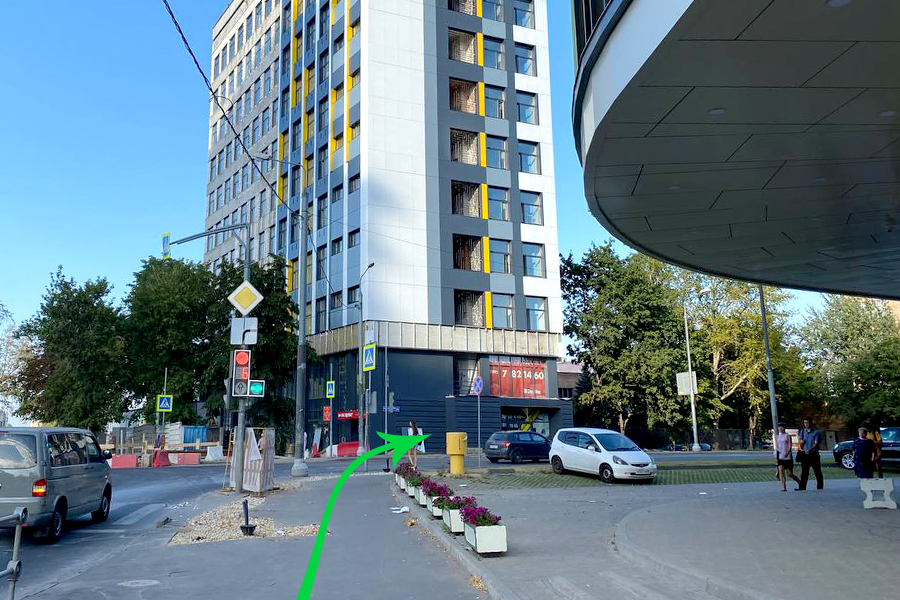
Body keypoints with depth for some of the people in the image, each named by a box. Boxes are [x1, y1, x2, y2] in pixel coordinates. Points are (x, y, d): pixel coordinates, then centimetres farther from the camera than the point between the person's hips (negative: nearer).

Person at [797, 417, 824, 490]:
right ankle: (802, 487, 0)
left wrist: (809, 450, -26)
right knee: (804, 471, 1)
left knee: (817, 471, 3)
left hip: (814, 454, -4)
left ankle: (820, 486, 13)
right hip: (805, 454, 4)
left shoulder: (816, 432, -4)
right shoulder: (802, 431, 12)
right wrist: (800, 447, -9)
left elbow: (816, 443, -11)